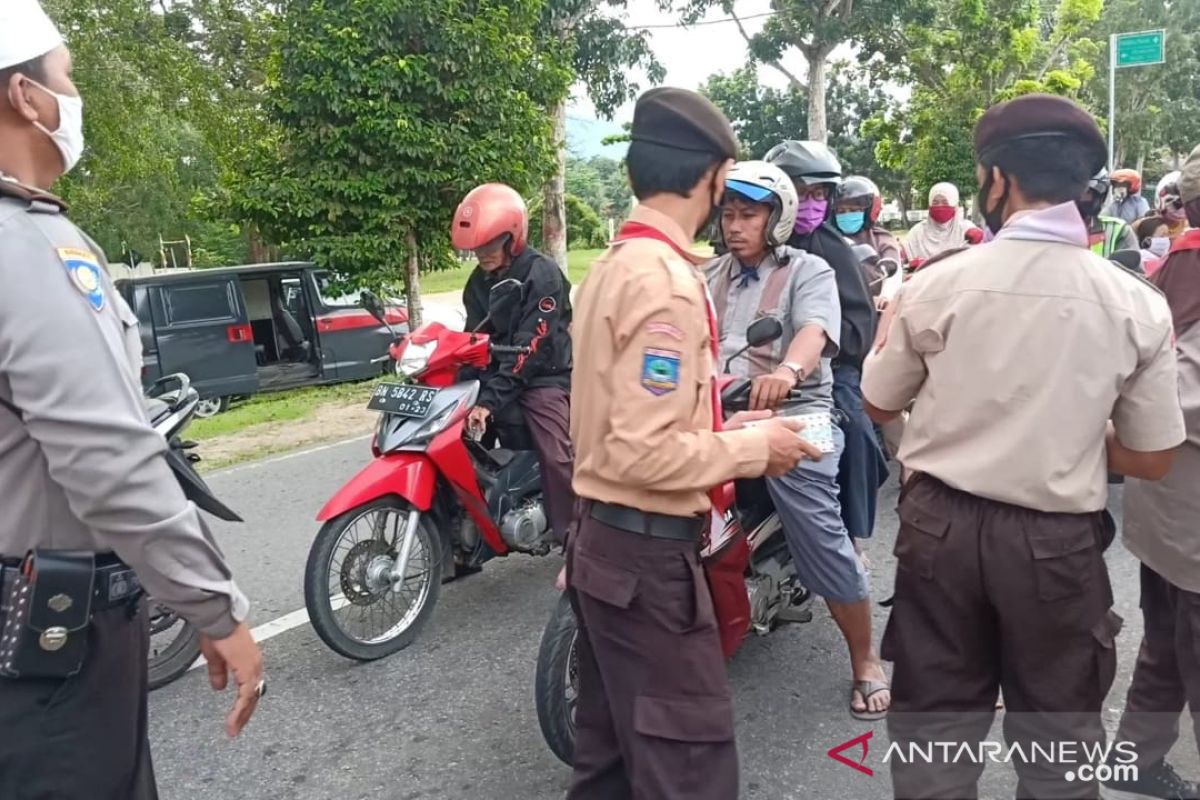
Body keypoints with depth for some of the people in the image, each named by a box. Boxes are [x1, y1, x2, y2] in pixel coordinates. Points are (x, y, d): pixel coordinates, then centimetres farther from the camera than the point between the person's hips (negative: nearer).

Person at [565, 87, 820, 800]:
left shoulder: (614, 264, 10)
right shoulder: (667, 281, -20)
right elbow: (646, 454, -26)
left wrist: (722, 425, 13)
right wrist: (755, 448, -13)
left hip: (605, 541, 10)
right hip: (649, 554, -10)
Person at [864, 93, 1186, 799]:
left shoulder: (938, 284, -12)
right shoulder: (1139, 305, -8)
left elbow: (879, 405, 2)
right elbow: (1152, 460, -1)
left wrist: (891, 328, 18)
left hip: (944, 525, 0)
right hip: (1060, 541, 1)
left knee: (937, 714, 16)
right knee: (1058, 724, 21)